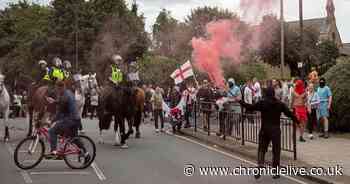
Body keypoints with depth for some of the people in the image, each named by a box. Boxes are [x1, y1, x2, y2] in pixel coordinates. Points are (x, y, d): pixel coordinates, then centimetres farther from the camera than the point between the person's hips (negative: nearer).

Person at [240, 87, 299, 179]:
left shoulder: (262, 103, -6)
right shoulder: (279, 104, -2)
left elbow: (251, 107, -3)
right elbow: (289, 113, 1)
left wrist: (241, 102, 8)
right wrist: (297, 120, 13)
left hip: (264, 129, 0)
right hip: (276, 130, 0)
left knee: (261, 149, 11)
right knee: (276, 150, 8)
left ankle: (260, 166, -6)